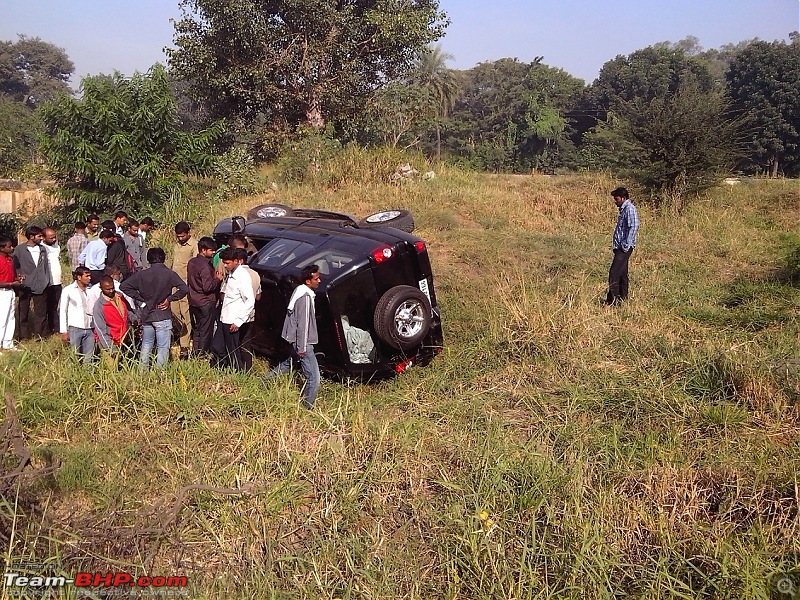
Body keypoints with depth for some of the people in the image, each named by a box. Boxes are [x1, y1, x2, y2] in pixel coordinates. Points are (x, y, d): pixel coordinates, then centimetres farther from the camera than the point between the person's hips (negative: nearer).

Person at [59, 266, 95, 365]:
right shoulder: (68, 290, 1)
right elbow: (62, 311, 3)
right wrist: (64, 331, 0)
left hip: (89, 328, 3)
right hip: (75, 328, -2)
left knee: (89, 358, 2)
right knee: (75, 357, 0)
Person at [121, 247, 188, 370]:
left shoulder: (141, 274, 1)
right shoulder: (169, 274, -9)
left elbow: (124, 286, 1)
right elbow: (184, 289, -19)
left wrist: (139, 299, 4)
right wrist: (169, 299, -7)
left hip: (146, 315, 4)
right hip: (163, 316, -4)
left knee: (146, 345, 18)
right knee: (162, 348, 2)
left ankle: (142, 371, 23)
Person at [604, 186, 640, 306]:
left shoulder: (630, 209, -13)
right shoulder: (623, 209, 17)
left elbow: (634, 227, -24)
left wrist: (626, 245, -24)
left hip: (624, 248, -10)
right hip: (620, 247, 10)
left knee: (614, 273, -12)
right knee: (622, 273, 14)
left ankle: (613, 300, -11)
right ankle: (622, 298, 21)